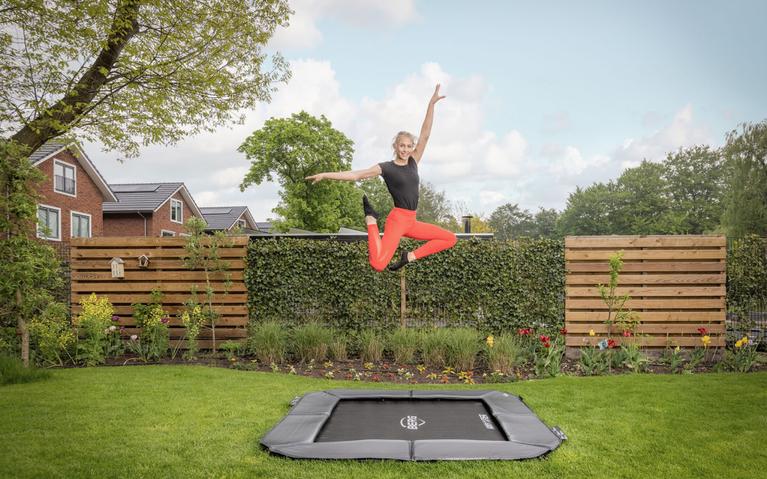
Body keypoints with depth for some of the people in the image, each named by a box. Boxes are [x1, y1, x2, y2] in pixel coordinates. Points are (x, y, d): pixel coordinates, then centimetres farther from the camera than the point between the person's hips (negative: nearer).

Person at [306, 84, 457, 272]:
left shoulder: (413, 162, 10)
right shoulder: (386, 168, -4)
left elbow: (425, 134, 5)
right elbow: (355, 175, -7)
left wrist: (431, 104, 0)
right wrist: (325, 175, -12)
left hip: (411, 221, 6)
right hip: (397, 219, -6)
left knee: (450, 239, 7)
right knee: (378, 264, -23)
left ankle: (409, 256, 6)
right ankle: (371, 218, 1)